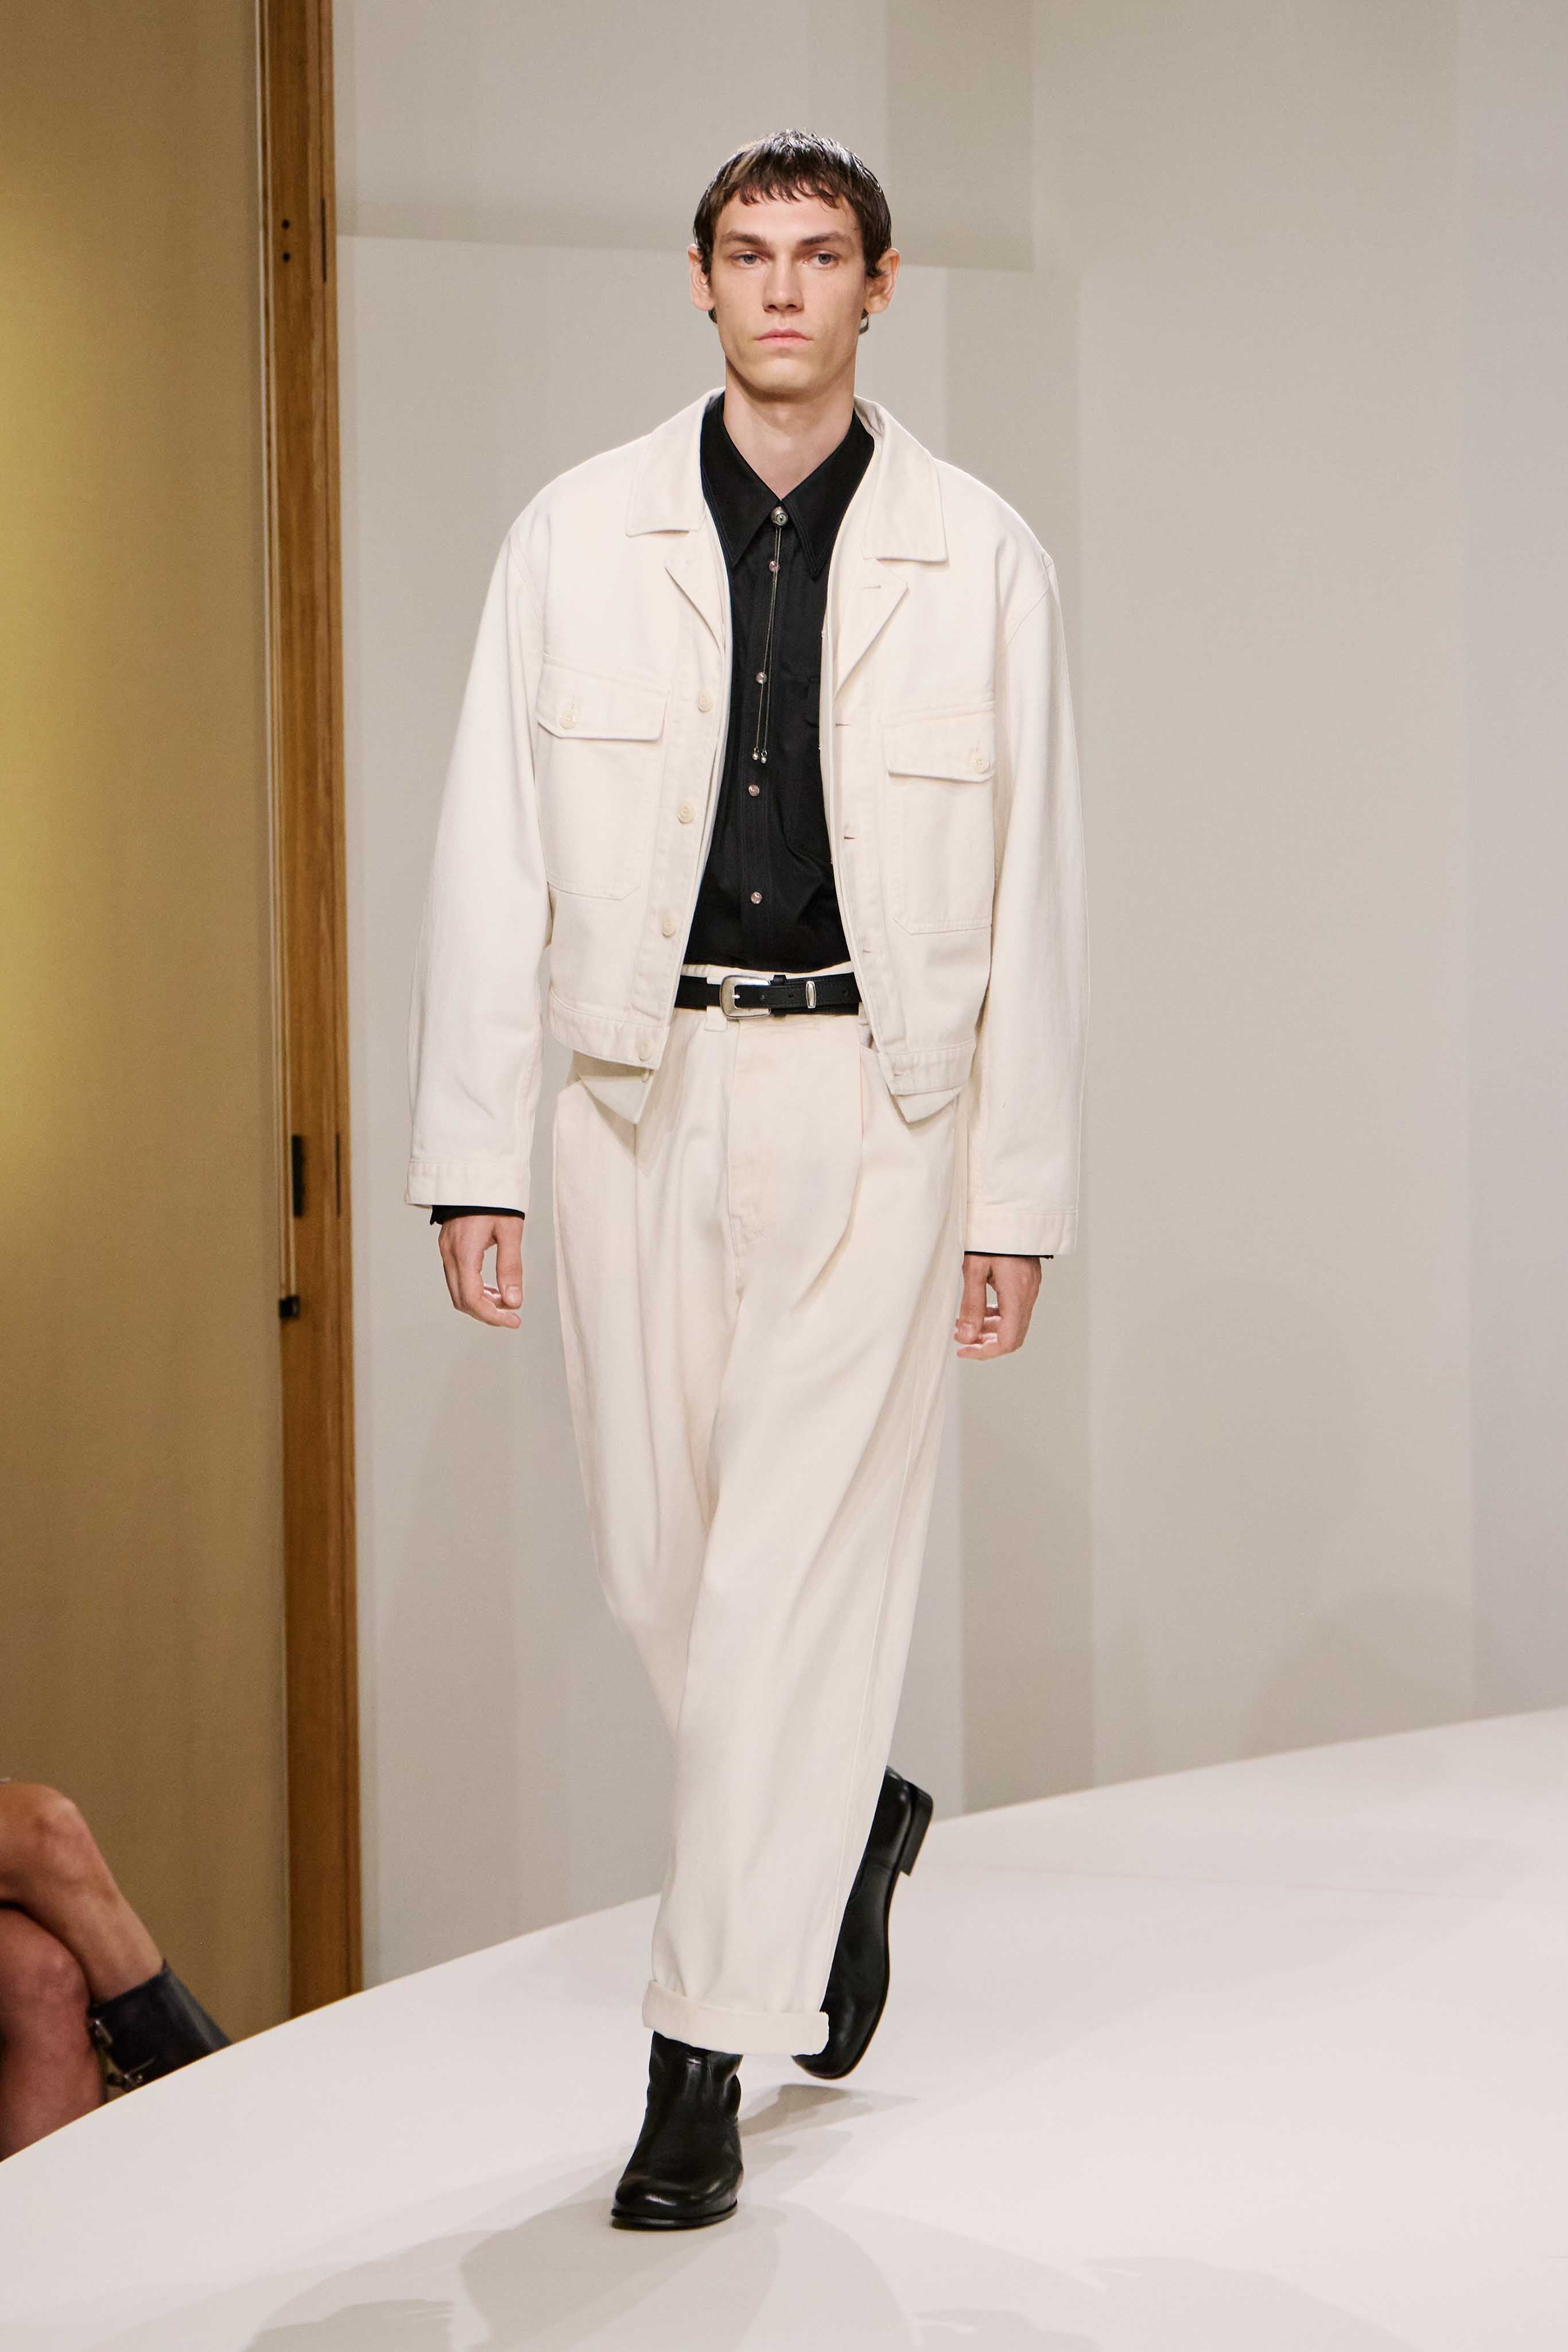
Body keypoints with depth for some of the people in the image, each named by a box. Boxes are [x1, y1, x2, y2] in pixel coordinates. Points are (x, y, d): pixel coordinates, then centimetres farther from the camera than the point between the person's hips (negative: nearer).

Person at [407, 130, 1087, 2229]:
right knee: (658, 1562, 9)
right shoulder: (576, 540, 4)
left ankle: (704, 2061, 2)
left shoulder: (981, 560, 1)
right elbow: (491, 859, 2)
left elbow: (1035, 893, 2)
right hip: (642, 1092, 2)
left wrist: (1022, 1196, -1)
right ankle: (853, 1821, 39)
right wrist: (471, 1157, -3)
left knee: (795, 1575, -5)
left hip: (873, 1104, -2)